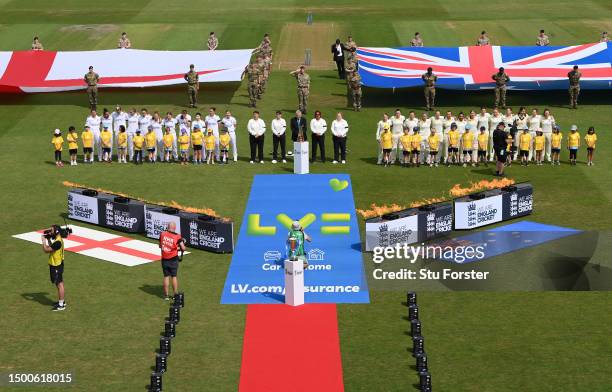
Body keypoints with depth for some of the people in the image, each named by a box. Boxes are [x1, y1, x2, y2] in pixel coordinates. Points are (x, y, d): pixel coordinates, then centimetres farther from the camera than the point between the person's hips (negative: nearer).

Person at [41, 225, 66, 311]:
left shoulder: (57, 242, -25)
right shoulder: (57, 239, 7)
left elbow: (46, 250, -23)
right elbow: (51, 248, 21)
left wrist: (44, 241, -10)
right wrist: (48, 239, 9)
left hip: (56, 266, -10)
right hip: (56, 265, 10)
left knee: (59, 284, -3)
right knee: (59, 284, 19)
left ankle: (61, 305, 2)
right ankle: (62, 301, 30)